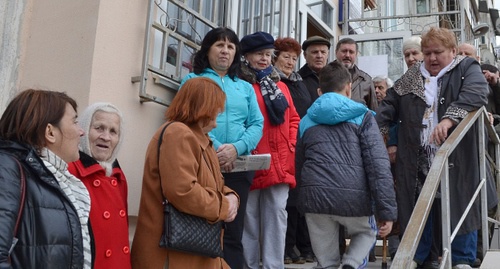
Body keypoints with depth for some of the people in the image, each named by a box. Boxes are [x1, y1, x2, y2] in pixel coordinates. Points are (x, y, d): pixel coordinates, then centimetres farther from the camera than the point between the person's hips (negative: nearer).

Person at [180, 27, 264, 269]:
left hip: (239, 166, 3)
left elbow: (257, 124, 7)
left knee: (233, 232, 5)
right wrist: (214, 148, -20)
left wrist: (237, 148, -13)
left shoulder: (245, 87, 20)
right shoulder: (193, 80, 11)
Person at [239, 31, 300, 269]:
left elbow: (293, 120, 20)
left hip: (280, 164, 5)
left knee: (277, 214, 5)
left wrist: (291, 146, 7)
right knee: (249, 218, 2)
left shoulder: (280, 86, 18)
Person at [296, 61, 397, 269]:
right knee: (367, 233, 29)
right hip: (353, 196, -2)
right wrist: (387, 210, -4)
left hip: (314, 197, 3)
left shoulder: (306, 121, 21)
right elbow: (378, 165, -2)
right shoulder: (362, 116, 9)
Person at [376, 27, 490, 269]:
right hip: (417, 160, 3)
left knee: (459, 206, 3)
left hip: (455, 156, -3)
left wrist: (449, 119, -33)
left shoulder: (467, 68, 3)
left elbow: (475, 94, -17)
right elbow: (390, 104, 13)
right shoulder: (411, 77, 14)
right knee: (415, 207, 9)